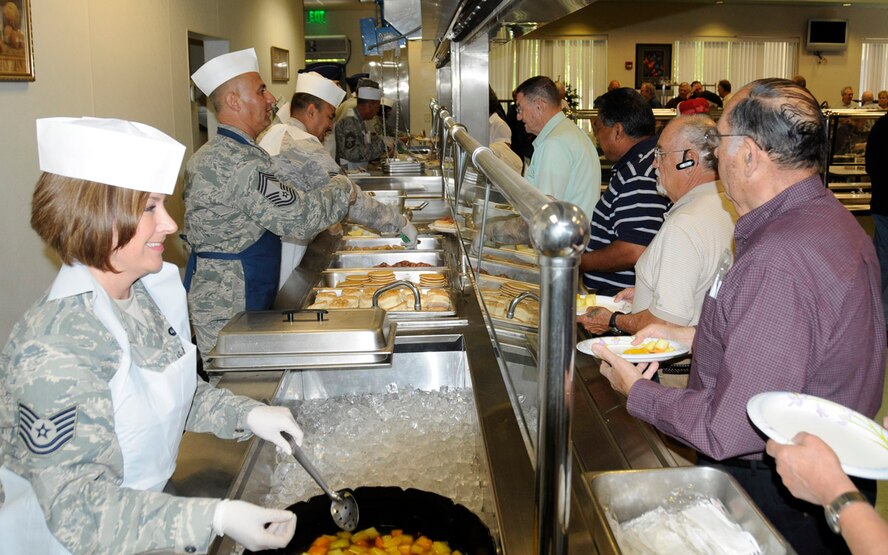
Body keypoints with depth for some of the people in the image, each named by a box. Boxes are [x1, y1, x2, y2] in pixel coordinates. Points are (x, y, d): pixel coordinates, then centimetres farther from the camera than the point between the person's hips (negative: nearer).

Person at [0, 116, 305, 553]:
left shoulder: (149, 292, -5)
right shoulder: (54, 350, -29)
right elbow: (79, 510, -29)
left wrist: (248, 414, -6)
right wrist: (215, 518, -35)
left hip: (147, 515, 7)